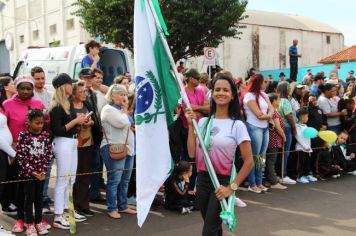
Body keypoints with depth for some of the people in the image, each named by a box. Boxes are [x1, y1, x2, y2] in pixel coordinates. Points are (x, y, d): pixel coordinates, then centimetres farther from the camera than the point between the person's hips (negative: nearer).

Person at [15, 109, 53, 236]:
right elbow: (20, 156, -11)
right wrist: (32, 171, -14)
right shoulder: (23, 135, -10)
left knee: (39, 197, 12)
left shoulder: (46, 135, 1)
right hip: (28, 173, -3)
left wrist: (44, 171, -6)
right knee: (29, 198, 3)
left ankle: (39, 222, 23)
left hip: (41, 173, 3)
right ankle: (30, 224, 13)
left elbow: (49, 154, 3)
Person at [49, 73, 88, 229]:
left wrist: (80, 121, 0)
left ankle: (67, 210, 29)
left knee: (71, 179, 16)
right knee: (62, 180, -4)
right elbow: (57, 130, -19)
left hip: (72, 142, 9)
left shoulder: (68, 103, 12)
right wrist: (75, 121, -17)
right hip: (63, 143, -9)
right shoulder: (57, 107, -15)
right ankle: (58, 217, 3)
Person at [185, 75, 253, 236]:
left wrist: (232, 187, -11)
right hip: (202, 179, 5)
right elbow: (192, 154, -2)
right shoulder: (203, 122, 5)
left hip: (223, 181, -4)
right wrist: (191, 125, -6)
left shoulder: (237, 125, -8)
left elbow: (249, 161, -8)